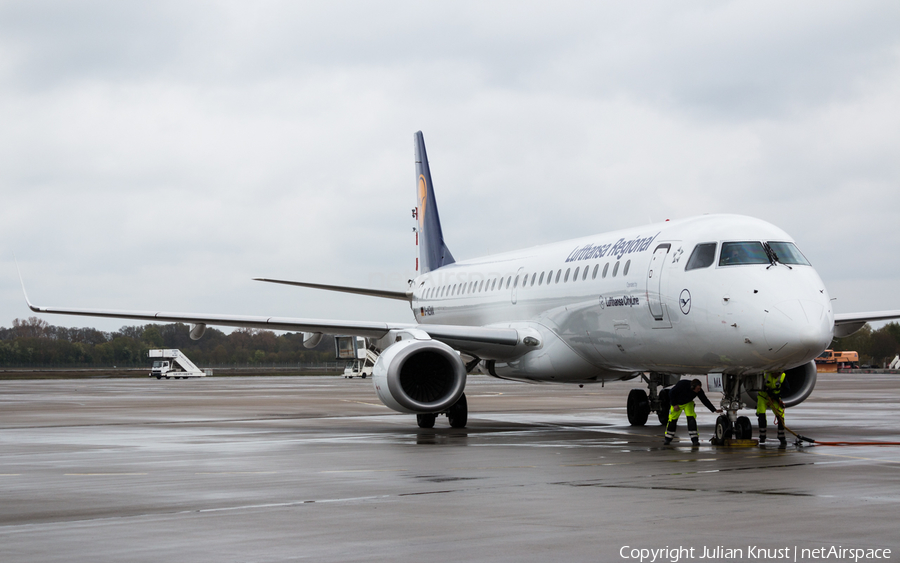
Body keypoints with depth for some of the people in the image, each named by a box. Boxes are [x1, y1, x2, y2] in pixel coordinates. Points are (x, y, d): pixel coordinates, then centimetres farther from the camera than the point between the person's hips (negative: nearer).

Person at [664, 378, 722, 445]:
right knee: (672, 420, -1)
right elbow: (671, 393, -22)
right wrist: (674, 405, -19)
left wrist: (714, 410, -22)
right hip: (677, 403, -2)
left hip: (688, 403, 2)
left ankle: (695, 440, -19)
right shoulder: (682, 384, -34)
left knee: (691, 419, -17)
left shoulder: (699, 391, -24)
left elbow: (705, 400, -17)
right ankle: (668, 439, 17)